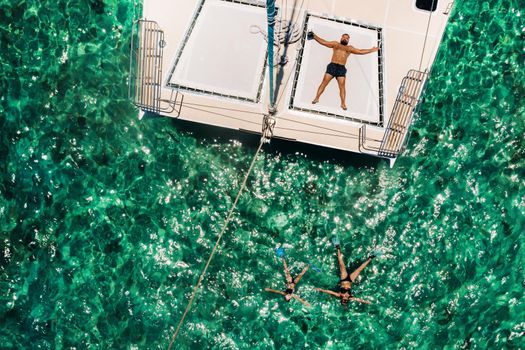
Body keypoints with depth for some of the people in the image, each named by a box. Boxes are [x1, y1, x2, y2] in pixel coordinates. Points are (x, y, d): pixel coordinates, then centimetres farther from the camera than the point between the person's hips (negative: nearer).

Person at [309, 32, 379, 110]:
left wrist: (371, 50, 22)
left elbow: (360, 51, 23)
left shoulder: (350, 48, 22)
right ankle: (317, 98, -2)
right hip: (332, 66, -1)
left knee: (342, 86, -9)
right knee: (324, 82, -8)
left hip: (341, 68, 1)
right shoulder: (335, 44, 19)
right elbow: (324, 42, 15)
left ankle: (343, 103, -9)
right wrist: (314, 36, 8)